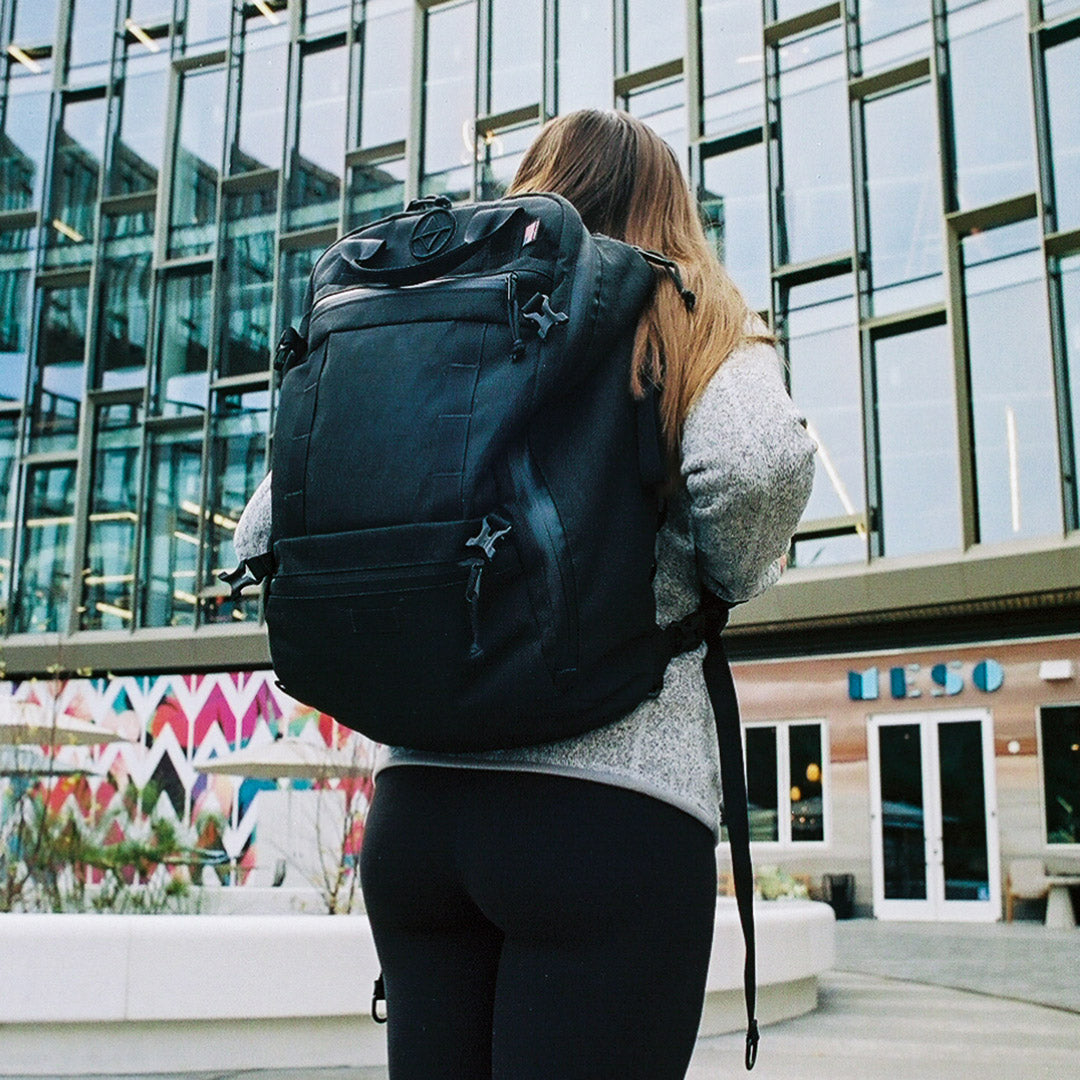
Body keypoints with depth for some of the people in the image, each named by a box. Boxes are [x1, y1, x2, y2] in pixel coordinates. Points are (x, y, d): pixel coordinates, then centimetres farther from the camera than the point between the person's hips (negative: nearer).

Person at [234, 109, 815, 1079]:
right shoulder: (697, 330, 5)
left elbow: (261, 539, 10)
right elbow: (759, 462, -17)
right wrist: (727, 586, 3)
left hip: (412, 806, 5)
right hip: (614, 807, -4)